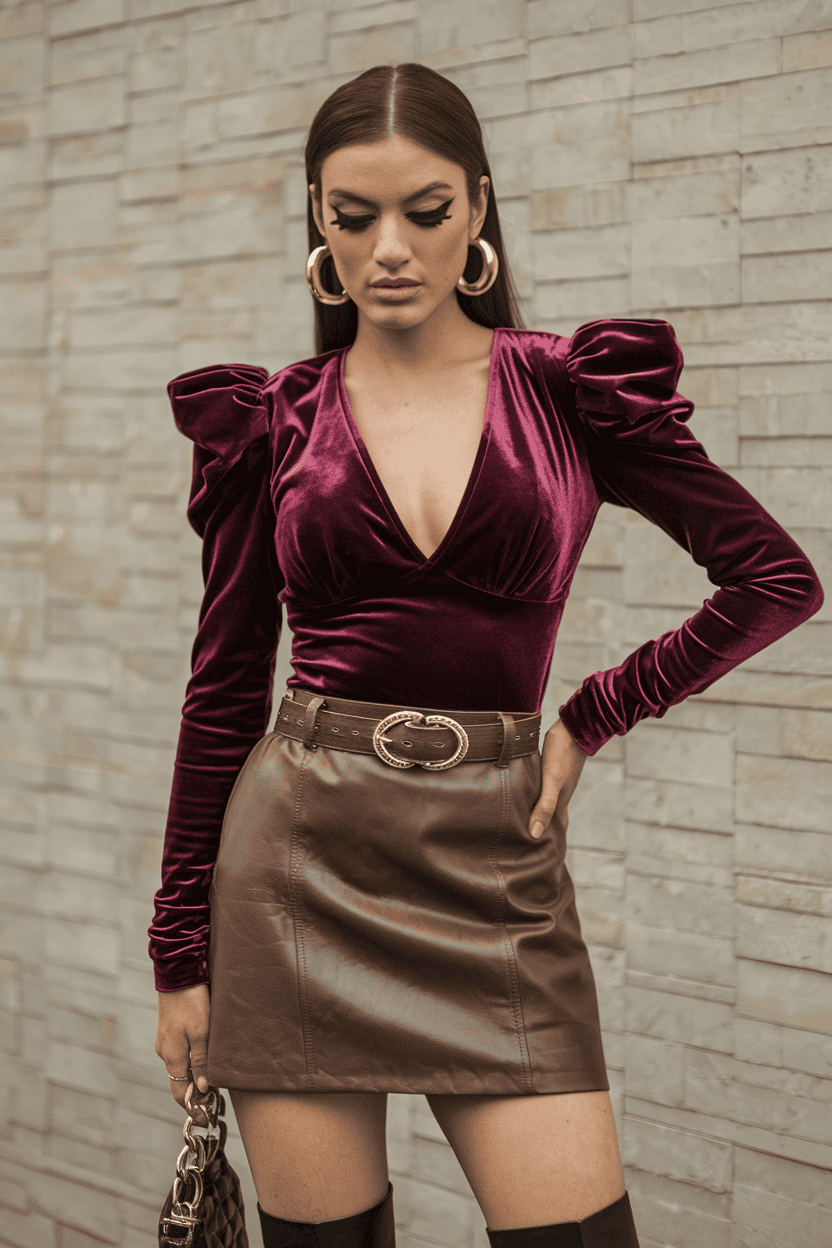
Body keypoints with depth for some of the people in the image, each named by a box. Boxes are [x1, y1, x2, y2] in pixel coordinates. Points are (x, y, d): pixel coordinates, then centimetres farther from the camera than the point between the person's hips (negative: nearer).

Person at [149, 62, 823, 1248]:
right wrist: (182, 953, 6)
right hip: (300, 862, 1)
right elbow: (224, 687, 7)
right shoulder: (268, 421, 4)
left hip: (494, 875, 0)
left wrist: (590, 717, 0)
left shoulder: (572, 391, 3)